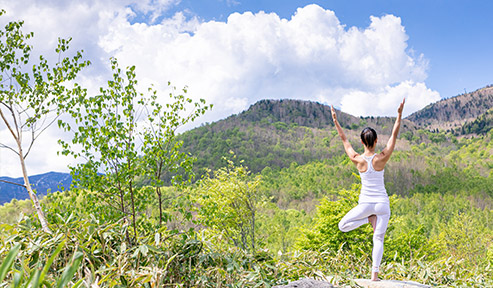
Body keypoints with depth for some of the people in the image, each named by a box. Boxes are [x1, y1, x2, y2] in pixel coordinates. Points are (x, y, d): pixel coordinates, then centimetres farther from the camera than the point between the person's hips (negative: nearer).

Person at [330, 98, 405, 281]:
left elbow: (344, 139, 2)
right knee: (378, 239, 6)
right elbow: (394, 135, -3)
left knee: (343, 225, 15)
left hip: (365, 203, -1)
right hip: (382, 203, 1)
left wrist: (335, 120, 10)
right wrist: (399, 114, -3)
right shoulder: (382, 158, -10)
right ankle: (374, 274, -3)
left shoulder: (357, 160, -9)